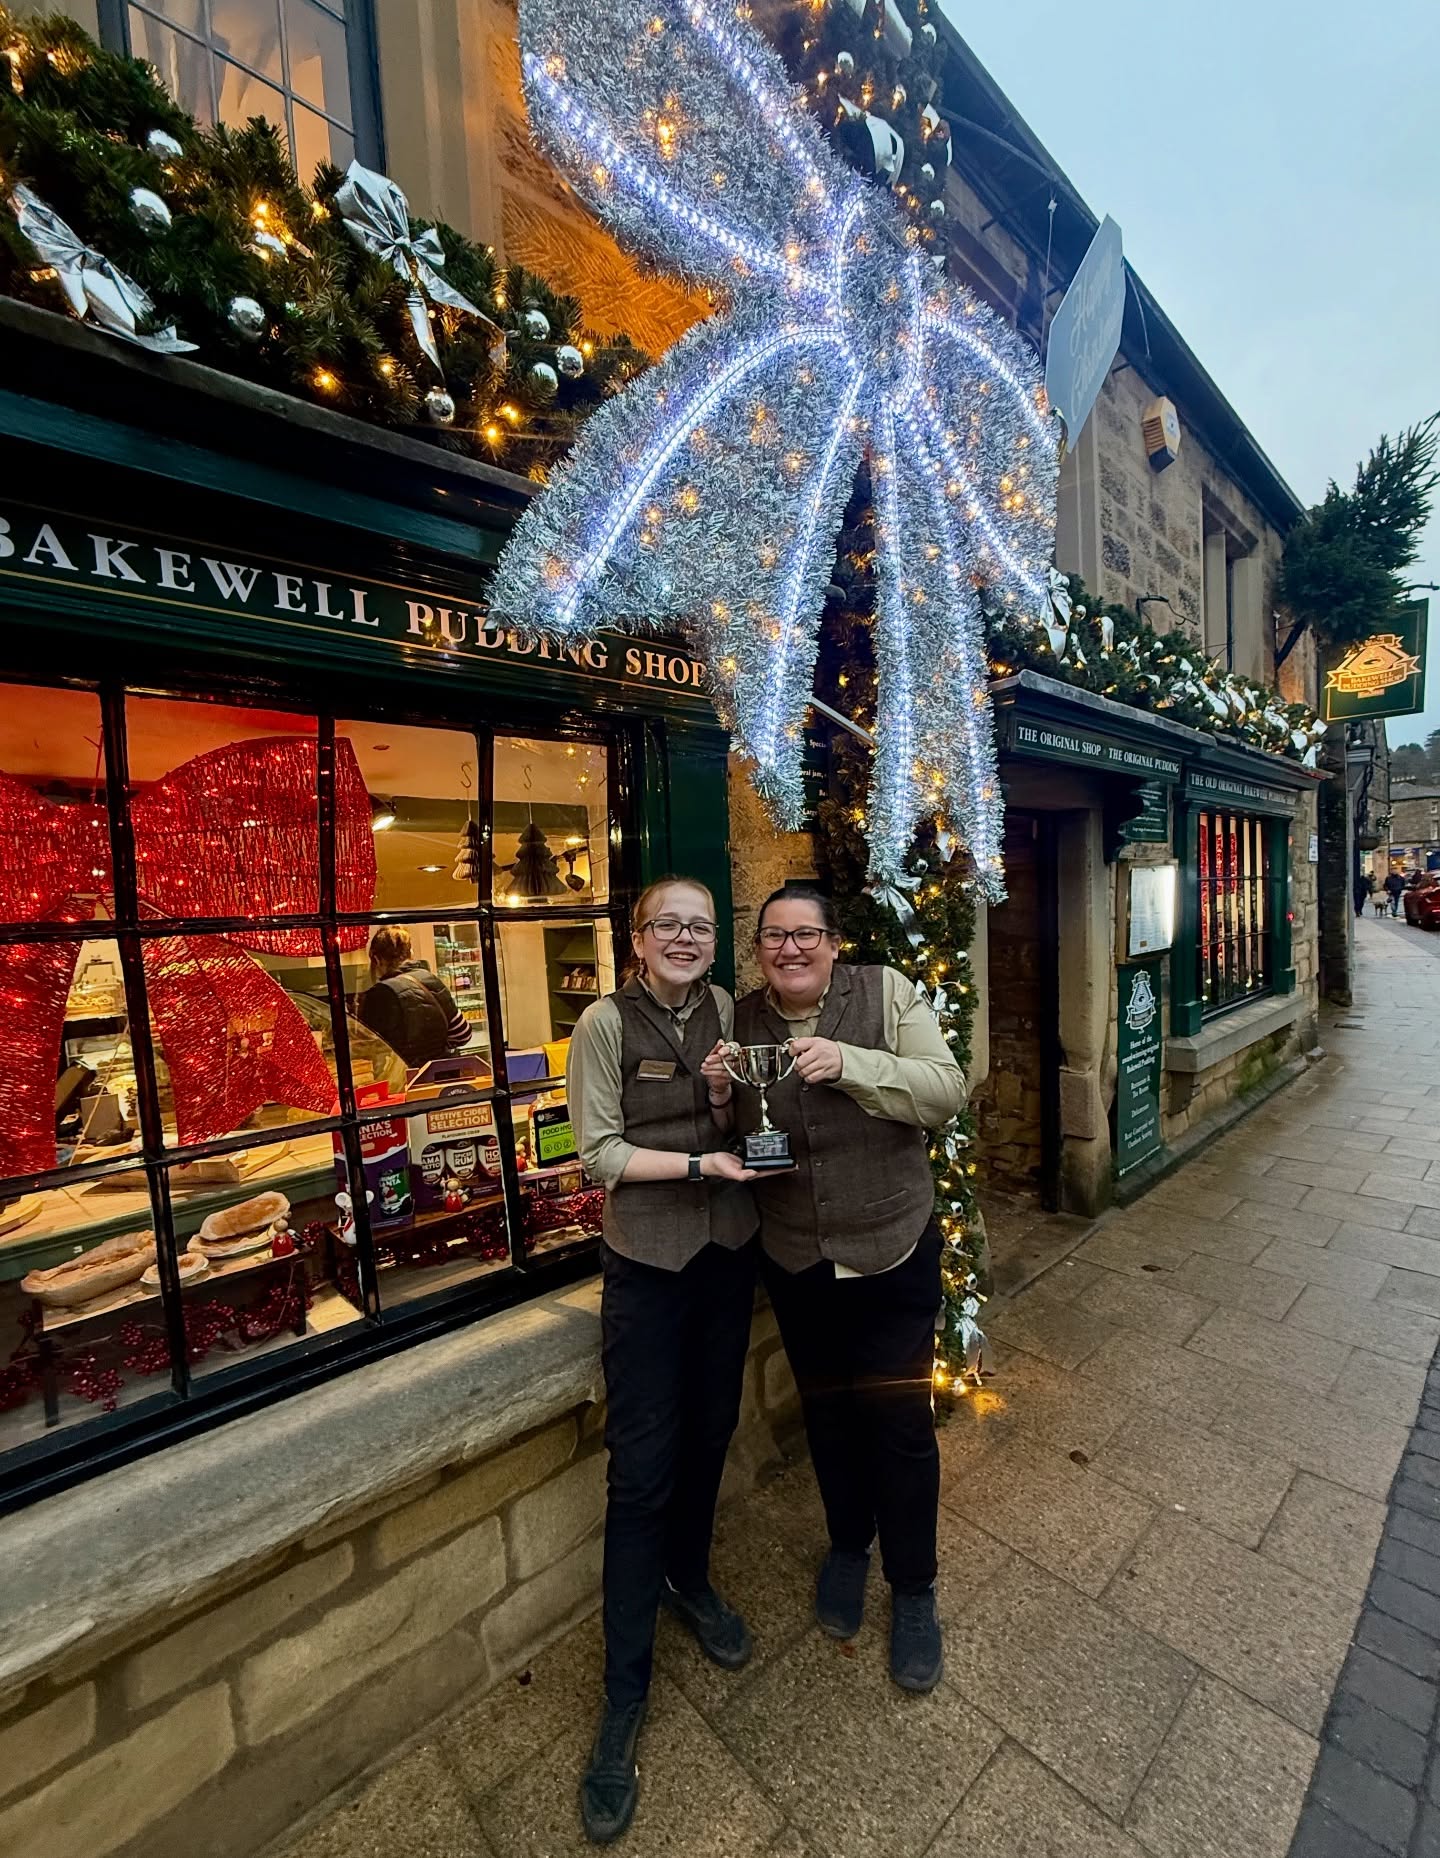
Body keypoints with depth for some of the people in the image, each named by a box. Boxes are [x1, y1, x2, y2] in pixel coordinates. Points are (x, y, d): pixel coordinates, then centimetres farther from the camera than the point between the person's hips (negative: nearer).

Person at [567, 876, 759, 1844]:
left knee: (710, 1430, 21)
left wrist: (723, 1099, -16)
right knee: (643, 1467, 3)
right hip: (647, 1260, -4)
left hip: (729, 1250, 5)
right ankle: (625, 1695, 24)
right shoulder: (606, 1022, -13)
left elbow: (737, 1136, 5)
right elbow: (599, 1152, -14)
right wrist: (697, 1163, -23)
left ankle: (690, 1577, 48)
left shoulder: (725, 1009, -1)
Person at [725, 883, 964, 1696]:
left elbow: (947, 1092, -18)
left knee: (901, 1422, 10)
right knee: (828, 1411, 23)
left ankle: (915, 1590, 39)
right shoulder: (741, 1019, -4)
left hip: (894, 1249, -2)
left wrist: (849, 1063, -31)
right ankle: (849, 1544, 52)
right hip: (796, 1259, 3)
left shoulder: (886, 991, -12)